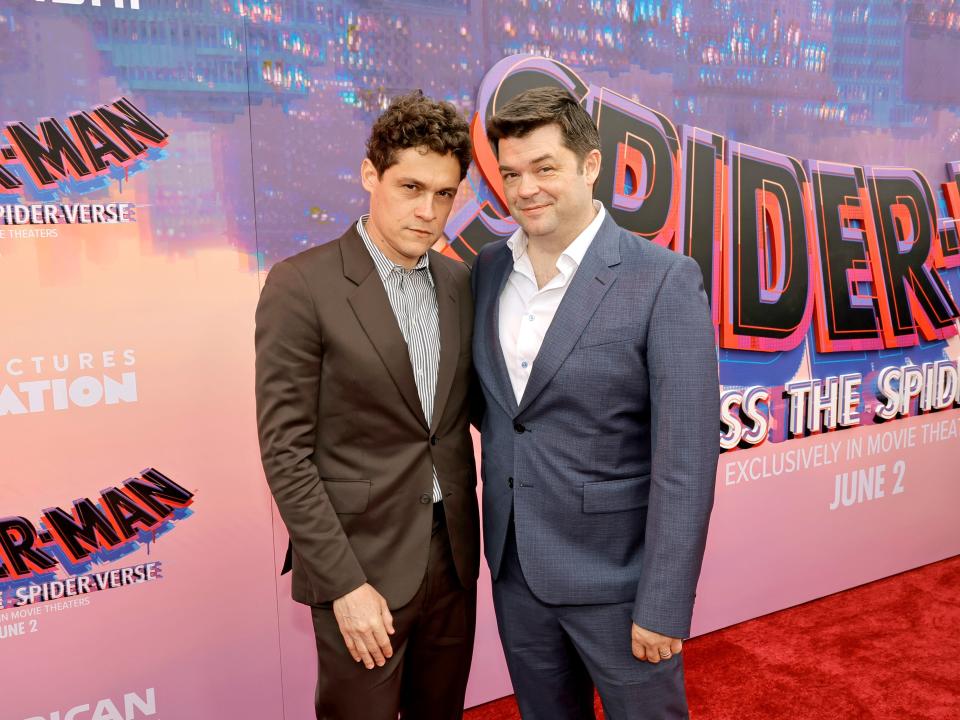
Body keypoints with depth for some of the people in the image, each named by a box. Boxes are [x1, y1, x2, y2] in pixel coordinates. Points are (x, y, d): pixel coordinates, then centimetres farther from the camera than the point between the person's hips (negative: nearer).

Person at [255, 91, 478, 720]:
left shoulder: (460, 283, 4)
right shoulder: (301, 285, -13)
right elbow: (285, 451, -13)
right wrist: (344, 583, -15)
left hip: (453, 552, 5)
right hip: (362, 562, -5)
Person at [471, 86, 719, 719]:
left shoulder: (664, 281, -16)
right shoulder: (489, 269, 2)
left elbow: (685, 460, -16)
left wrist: (664, 606, -16)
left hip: (615, 575, -5)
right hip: (514, 566, 5)